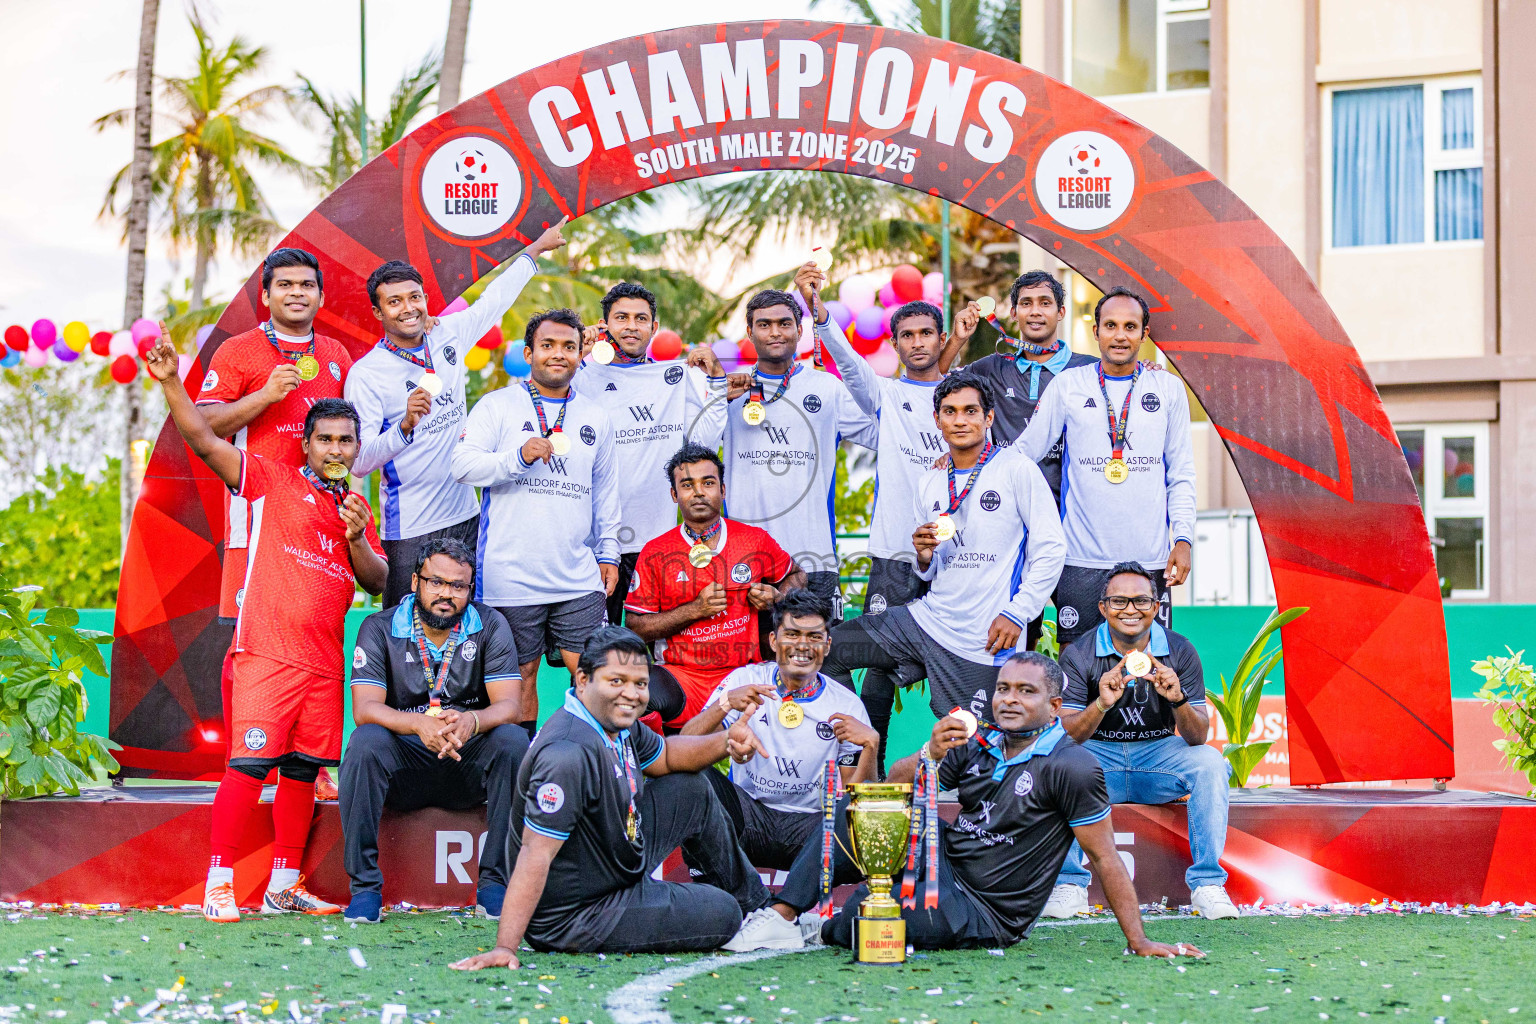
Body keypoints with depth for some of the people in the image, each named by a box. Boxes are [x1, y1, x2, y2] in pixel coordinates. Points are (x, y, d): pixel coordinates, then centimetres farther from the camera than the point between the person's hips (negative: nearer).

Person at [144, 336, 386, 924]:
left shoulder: (358, 510, 19)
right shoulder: (272, 481, 3)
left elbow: (377, 583, 15)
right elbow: (203, 440, -6)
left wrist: (356, 538, -4)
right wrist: (170, 383, -19)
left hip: (324, 663, 5)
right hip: (266, 652, -5)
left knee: (303, 770, 6)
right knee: (250, 764, -11)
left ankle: (284, 885, 13)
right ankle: (219, 882, -5)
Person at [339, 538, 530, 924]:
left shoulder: (490, 626, -2)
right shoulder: (379, 629, -4)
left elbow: (510, 707, -12)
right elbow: (364, 708, -16)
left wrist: (472, 721, -37)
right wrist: (420, 724, -37)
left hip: (469, 765, 1)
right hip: (405, 767, -1)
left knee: (512, 739, -28)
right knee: (366, 742, -31)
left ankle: (495, 883, -21)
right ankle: (365, 885, -23)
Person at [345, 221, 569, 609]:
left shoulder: (448, 337, 6)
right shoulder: (365, 374, -9)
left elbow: (494, 300, 25)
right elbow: (358, 462, -15)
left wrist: (536, 248, 34)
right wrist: (406, 426, -30)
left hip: (466, 517, 5)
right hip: (411, 530, -5)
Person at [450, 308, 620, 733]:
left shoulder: (595, 415, 15)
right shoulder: (497, 406, 2)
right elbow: (461, 464, -8)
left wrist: (608, 552, 16)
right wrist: (519, 456, -21)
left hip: (579, 576, 3)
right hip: (511, 575, -3)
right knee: (521, 675, 4)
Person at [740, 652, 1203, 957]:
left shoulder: (1072, 768, -14)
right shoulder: (978, 745, 6)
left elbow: (1105, 858, -12)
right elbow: (894, 785, 5)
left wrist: (1140, 942, -14)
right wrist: (930, 753, -17)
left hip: (985, 913, -7)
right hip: (946, 863, 7)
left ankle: (825, 931, 10)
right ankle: (782, 913, -10)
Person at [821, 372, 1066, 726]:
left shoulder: (1017, 471, -6)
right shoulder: (929, 484, 13)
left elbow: (1051, 550, -9)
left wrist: (1015, 614, -14)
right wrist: (925, 559, -5)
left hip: (979, 643, -6)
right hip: (927, 618, 6)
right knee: (826, 651, 0)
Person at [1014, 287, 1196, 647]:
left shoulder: (1169, 388, 7)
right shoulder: (1067, 385, 4)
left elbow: (1181, 472, 10)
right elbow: (1024, 452, 10)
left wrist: (1182, 538, 0)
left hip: (1149, 559, 1)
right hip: (1082, 558, 0)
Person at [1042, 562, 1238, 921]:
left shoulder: (1179, 652, -5)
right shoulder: (1079, 655, -8)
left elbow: (1198, 739, -10)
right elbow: (1065, 736, -16)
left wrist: (1178, 699, -31)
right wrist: (1101, 705, -35)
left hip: (1159, 755, 1)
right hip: (1098, 758, -1)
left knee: (1209, 762, -28)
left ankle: (1206, 883, -21)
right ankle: (1070, 882, -25)